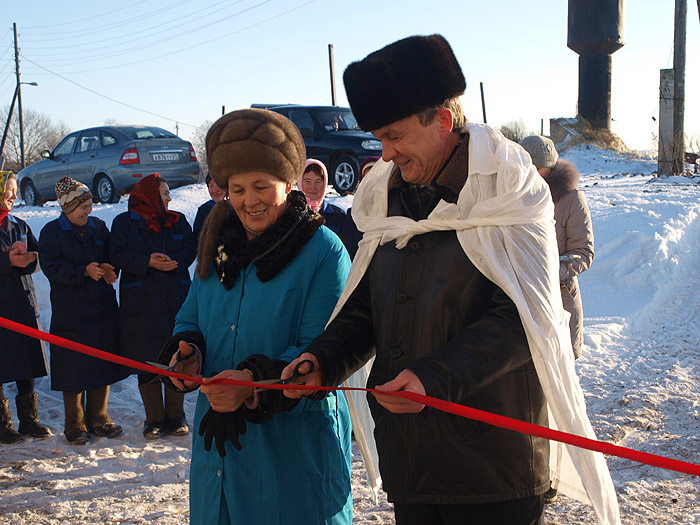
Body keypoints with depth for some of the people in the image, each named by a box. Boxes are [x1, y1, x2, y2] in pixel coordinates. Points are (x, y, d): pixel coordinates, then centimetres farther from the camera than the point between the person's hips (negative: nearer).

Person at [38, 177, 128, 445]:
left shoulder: (98, 227, 10)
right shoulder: (51, 232, -2)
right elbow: (52, 268, -12)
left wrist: (108, 269, -7)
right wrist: (84, 272, -21)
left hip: (104, 308, 4)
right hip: (71, 311, -4)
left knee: (102, 364, 8)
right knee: (74, 369, 0)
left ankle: (98, 418, 23)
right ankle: (75, 425, 13)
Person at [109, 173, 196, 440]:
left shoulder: (178, 220, 14)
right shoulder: (124, 222, 4)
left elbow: (190, 249, 8)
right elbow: (117, 255, -4)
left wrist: (174, 261, -12)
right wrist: (147, 262, -17)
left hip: (176, 298, 2)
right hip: (141, 302, -2)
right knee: (147, 361, 0)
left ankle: (176, 416, 15)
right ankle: (154, 420, 12)